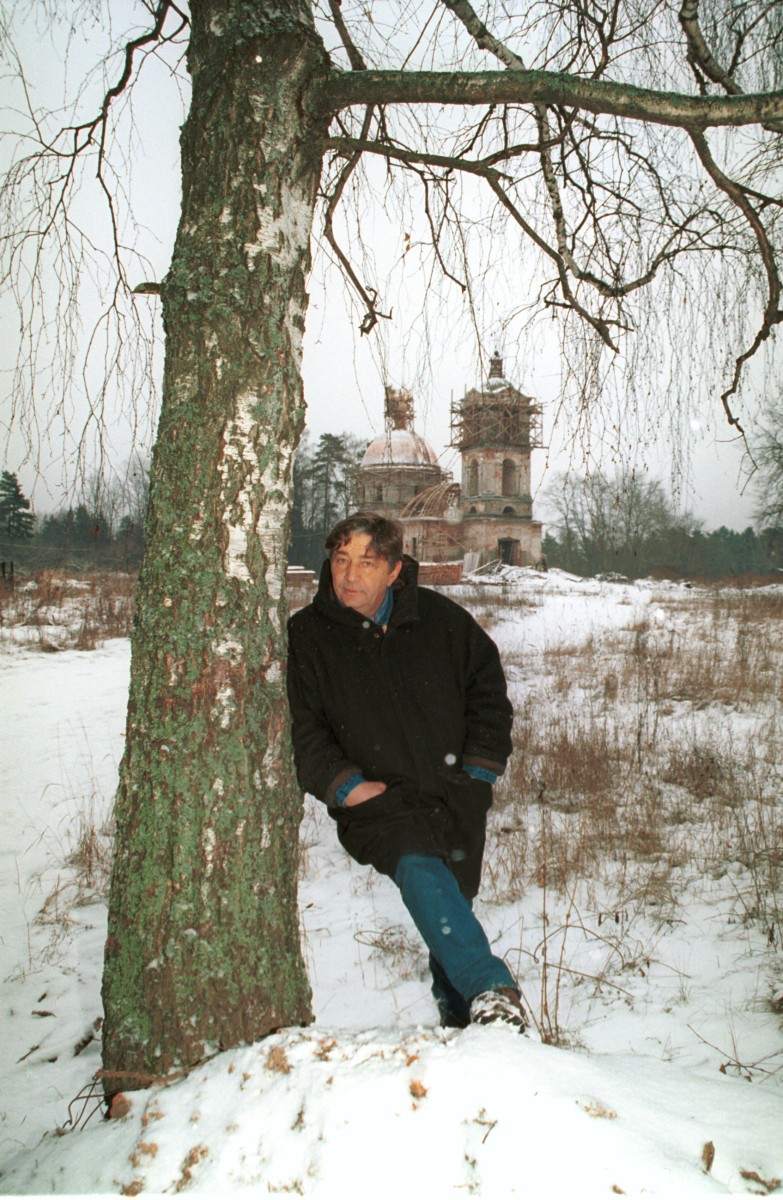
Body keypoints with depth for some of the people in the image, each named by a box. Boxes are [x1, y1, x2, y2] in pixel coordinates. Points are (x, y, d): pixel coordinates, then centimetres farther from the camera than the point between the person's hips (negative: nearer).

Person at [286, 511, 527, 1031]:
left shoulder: (440, 618, 4)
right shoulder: (306, 636, 1)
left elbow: (489, 688, 15)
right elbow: (298, 726, 2)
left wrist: (480, 768, 7)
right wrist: (344, 784, -9)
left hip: (457, 798, 2)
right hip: (378, 802, -2)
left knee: (454, 905, 4)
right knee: (420, 871, -30)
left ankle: (461, 1018, 21)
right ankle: (493, 988, -31)